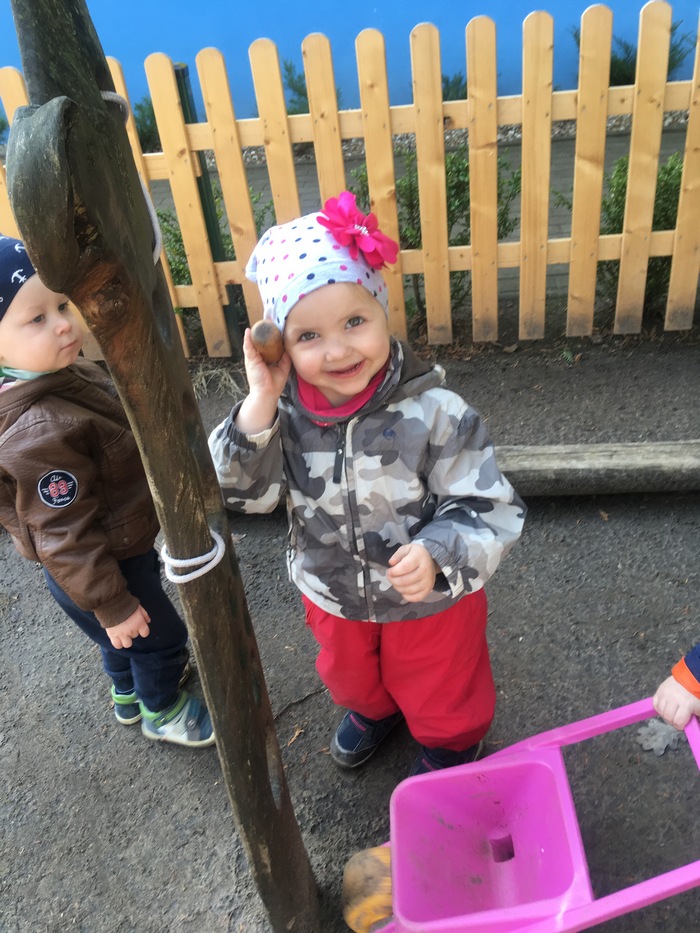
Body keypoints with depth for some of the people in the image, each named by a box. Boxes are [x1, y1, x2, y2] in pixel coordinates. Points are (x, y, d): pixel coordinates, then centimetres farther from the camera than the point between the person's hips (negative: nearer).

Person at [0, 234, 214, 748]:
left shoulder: (69, 373, -7)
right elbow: (65, 538, -30)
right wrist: (112, 606, -21)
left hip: (124, 546, 9)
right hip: (92, 574, -9)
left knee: (125, 639, 32)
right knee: (161, 634, 15)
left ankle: (128, 692, 61)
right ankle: (163, 710, 45)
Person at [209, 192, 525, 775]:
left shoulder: (431, 411, -30)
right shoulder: (283, 410, -20)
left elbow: (490, 507, -24)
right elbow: (240, 491, -24)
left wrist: (437, 555, -42)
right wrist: (259, 404, -35)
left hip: (431, 598, -3)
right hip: (332, 595, 4)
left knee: (439, 691, 26)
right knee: (350, 674, 34)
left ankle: (450, 745, 61)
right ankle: (372, 711, 69)